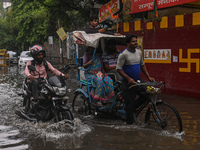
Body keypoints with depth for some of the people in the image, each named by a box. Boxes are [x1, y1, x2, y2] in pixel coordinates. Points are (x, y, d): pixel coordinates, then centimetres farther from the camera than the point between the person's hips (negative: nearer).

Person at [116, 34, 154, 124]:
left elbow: (142, 65, 18)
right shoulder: (123, 54, -12)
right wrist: (129, 78, -22)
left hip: (138, 81, 6)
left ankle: (133, 107, 17)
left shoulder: (139, 52, 8)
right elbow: (119, 69, -13)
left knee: (147, 94, -4)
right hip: (128, 83, -6)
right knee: (129, 102, -1)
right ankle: (130, 122, 13)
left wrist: (148, 77, 10)